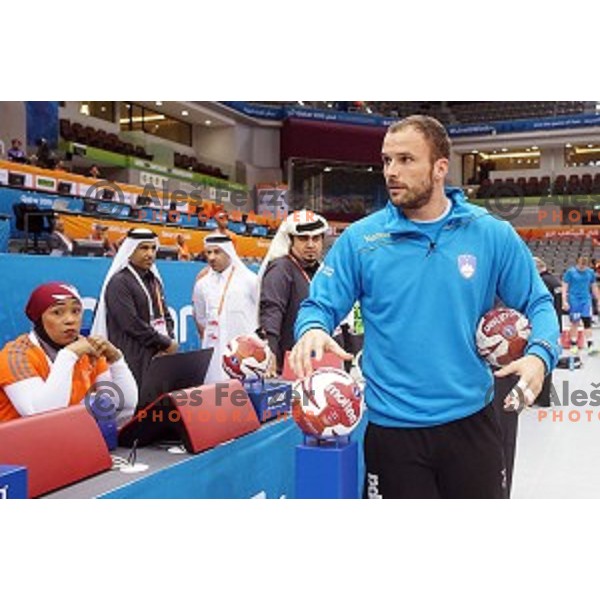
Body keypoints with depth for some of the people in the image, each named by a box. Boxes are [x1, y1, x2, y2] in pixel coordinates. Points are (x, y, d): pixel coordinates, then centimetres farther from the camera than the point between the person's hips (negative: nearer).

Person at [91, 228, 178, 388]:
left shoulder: (154, 280, 17)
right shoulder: (119, 282, -8)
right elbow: (132, 324, -15)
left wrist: (169, 342, -3)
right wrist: (166, 344, -9)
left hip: (158, 356, 7)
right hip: (134, 359, -7)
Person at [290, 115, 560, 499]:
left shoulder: (492, 235, -3)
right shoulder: (360, 239, -4)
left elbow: (537, 304, 4)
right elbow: (321, 305, 0)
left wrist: (540, 356, -15)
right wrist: (313, 330, -23)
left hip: (471, 420, 1)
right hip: (391, 426, 0)